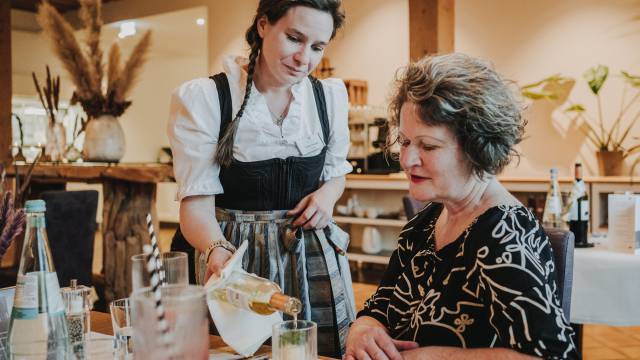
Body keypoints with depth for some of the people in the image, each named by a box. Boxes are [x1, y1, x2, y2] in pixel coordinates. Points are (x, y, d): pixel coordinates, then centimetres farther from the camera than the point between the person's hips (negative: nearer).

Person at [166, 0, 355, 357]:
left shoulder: (331, 95, 1)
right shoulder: (202, 98, -12)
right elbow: (196, 203, -15)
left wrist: (328, 194, -6)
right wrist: (217, 251, -35)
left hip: (313, 258, 4)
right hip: (233, 253, -3)